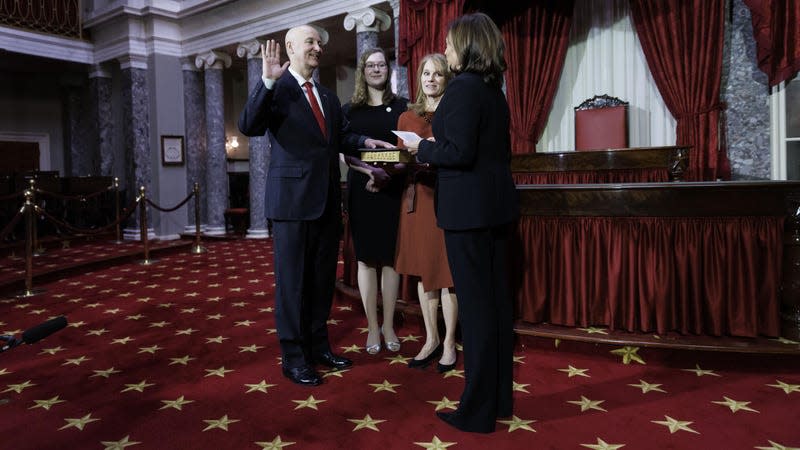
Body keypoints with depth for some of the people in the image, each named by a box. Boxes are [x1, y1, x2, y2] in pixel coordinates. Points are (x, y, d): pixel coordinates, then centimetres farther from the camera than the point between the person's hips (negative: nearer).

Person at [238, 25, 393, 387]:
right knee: (292, 279, 2)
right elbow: (248, 126, -19)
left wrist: (365, 142, -2)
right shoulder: (276, 89, -5)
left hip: (328, 200, 7)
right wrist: (267, 81, -28)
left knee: (323, 277, 15)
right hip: (293, 199, -7)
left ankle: (318, 345, 30)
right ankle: (293, 357, 15)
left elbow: (342, 136, 18)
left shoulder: (328, 98, 17)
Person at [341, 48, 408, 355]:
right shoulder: (350, 110, 7)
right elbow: (347, 155, 1)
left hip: (394, 188, 0)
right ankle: (372, 327, 12)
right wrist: (370, 172, -17)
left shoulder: (401, 106, 8)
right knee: (366, 257, 3)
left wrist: (391, 172, -14)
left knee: (390, 257, 3)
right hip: (362, 189, 0)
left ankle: (389, 326, 14)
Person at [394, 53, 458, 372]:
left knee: (447, 271, -1)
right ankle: (431, 340, 20)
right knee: (423, 270, 8)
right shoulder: (407, 117, 13)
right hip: (416, 197, 4)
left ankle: (449, 343, 12)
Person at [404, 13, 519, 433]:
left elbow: (460, 153, -21)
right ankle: (499, 398, 26)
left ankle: (478, 411, 10)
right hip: (495, 204, 9)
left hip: (468, 208, -9)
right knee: (496, 299, 13)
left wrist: (423, 148, -4)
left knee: (475, 304, -3)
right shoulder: (493, 89, 15)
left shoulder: (463, 87, -13)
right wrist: (435, 147, 22)